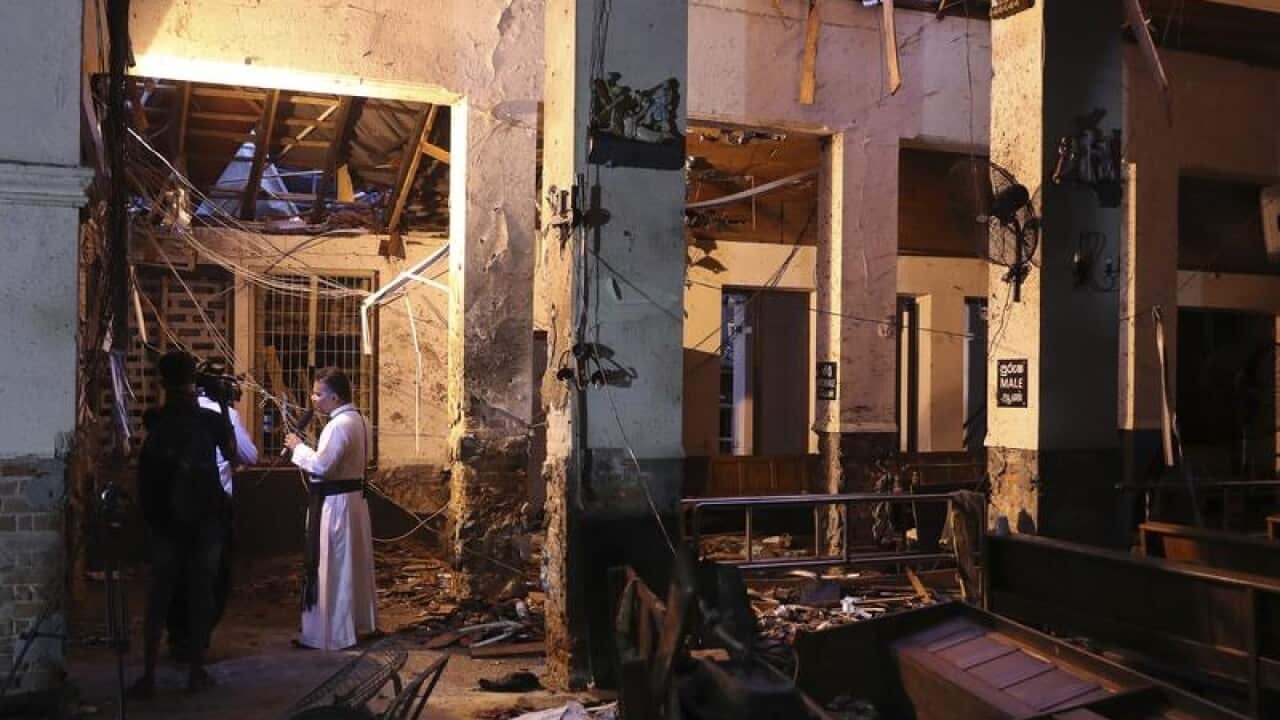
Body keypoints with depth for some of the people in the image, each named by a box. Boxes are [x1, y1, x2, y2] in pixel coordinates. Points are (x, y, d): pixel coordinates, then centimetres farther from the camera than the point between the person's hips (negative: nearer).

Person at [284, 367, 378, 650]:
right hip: (352, 497, 10)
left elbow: (321, 466, -25)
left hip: (334, 503, -10)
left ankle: (330, 633, 6)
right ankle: (358, 622, 30)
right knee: (352, 565, 18)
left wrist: (298, 447, -11)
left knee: (330, 569, -1)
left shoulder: (339, 425, -21)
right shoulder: (356, 419, 10)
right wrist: (306, 450, 7)